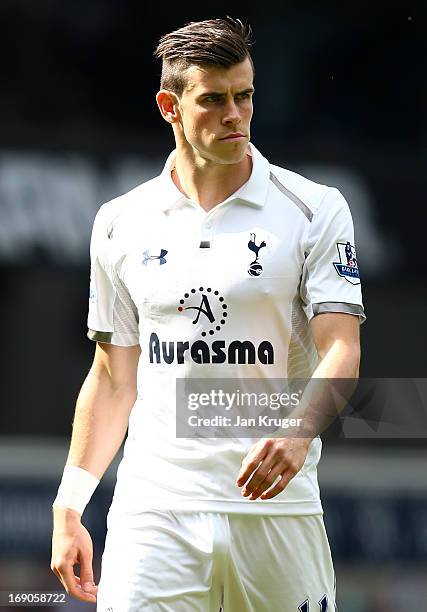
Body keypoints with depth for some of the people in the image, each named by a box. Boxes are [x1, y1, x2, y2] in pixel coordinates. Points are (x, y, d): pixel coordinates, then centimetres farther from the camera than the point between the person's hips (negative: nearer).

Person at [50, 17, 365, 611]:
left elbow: (341, 350, -6)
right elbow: (114, 378, 15)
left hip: (275, 508, -1)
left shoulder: (316, 210, 2)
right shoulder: (121, 223, 10)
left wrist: (298, 432, -27)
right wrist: (69, 506, 8)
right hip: (153, 510, 1)